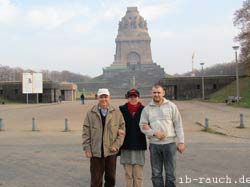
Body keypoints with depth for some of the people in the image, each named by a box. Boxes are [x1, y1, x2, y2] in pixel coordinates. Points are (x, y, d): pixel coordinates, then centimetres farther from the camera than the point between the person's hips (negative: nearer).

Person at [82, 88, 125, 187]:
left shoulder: (117, 113, 2)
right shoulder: (91, 113, 0)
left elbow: (122, 130, 3)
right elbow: (86, 132, 1)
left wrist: (116, 145, -6)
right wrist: (87, 148, -4)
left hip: (111, 152, 1)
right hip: (96, 152, -1)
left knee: (111, 179, 13)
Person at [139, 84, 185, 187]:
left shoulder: (171, 106, 3)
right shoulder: (147, 109, 6)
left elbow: (178, 125, 2)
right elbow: (142, 126, 3)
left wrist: (181, 142, -3)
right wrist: (154, 133, -13)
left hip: (170, 143, -1)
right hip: (154, 144, 2)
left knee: (170, 173, 4)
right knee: (156, 174, 9)